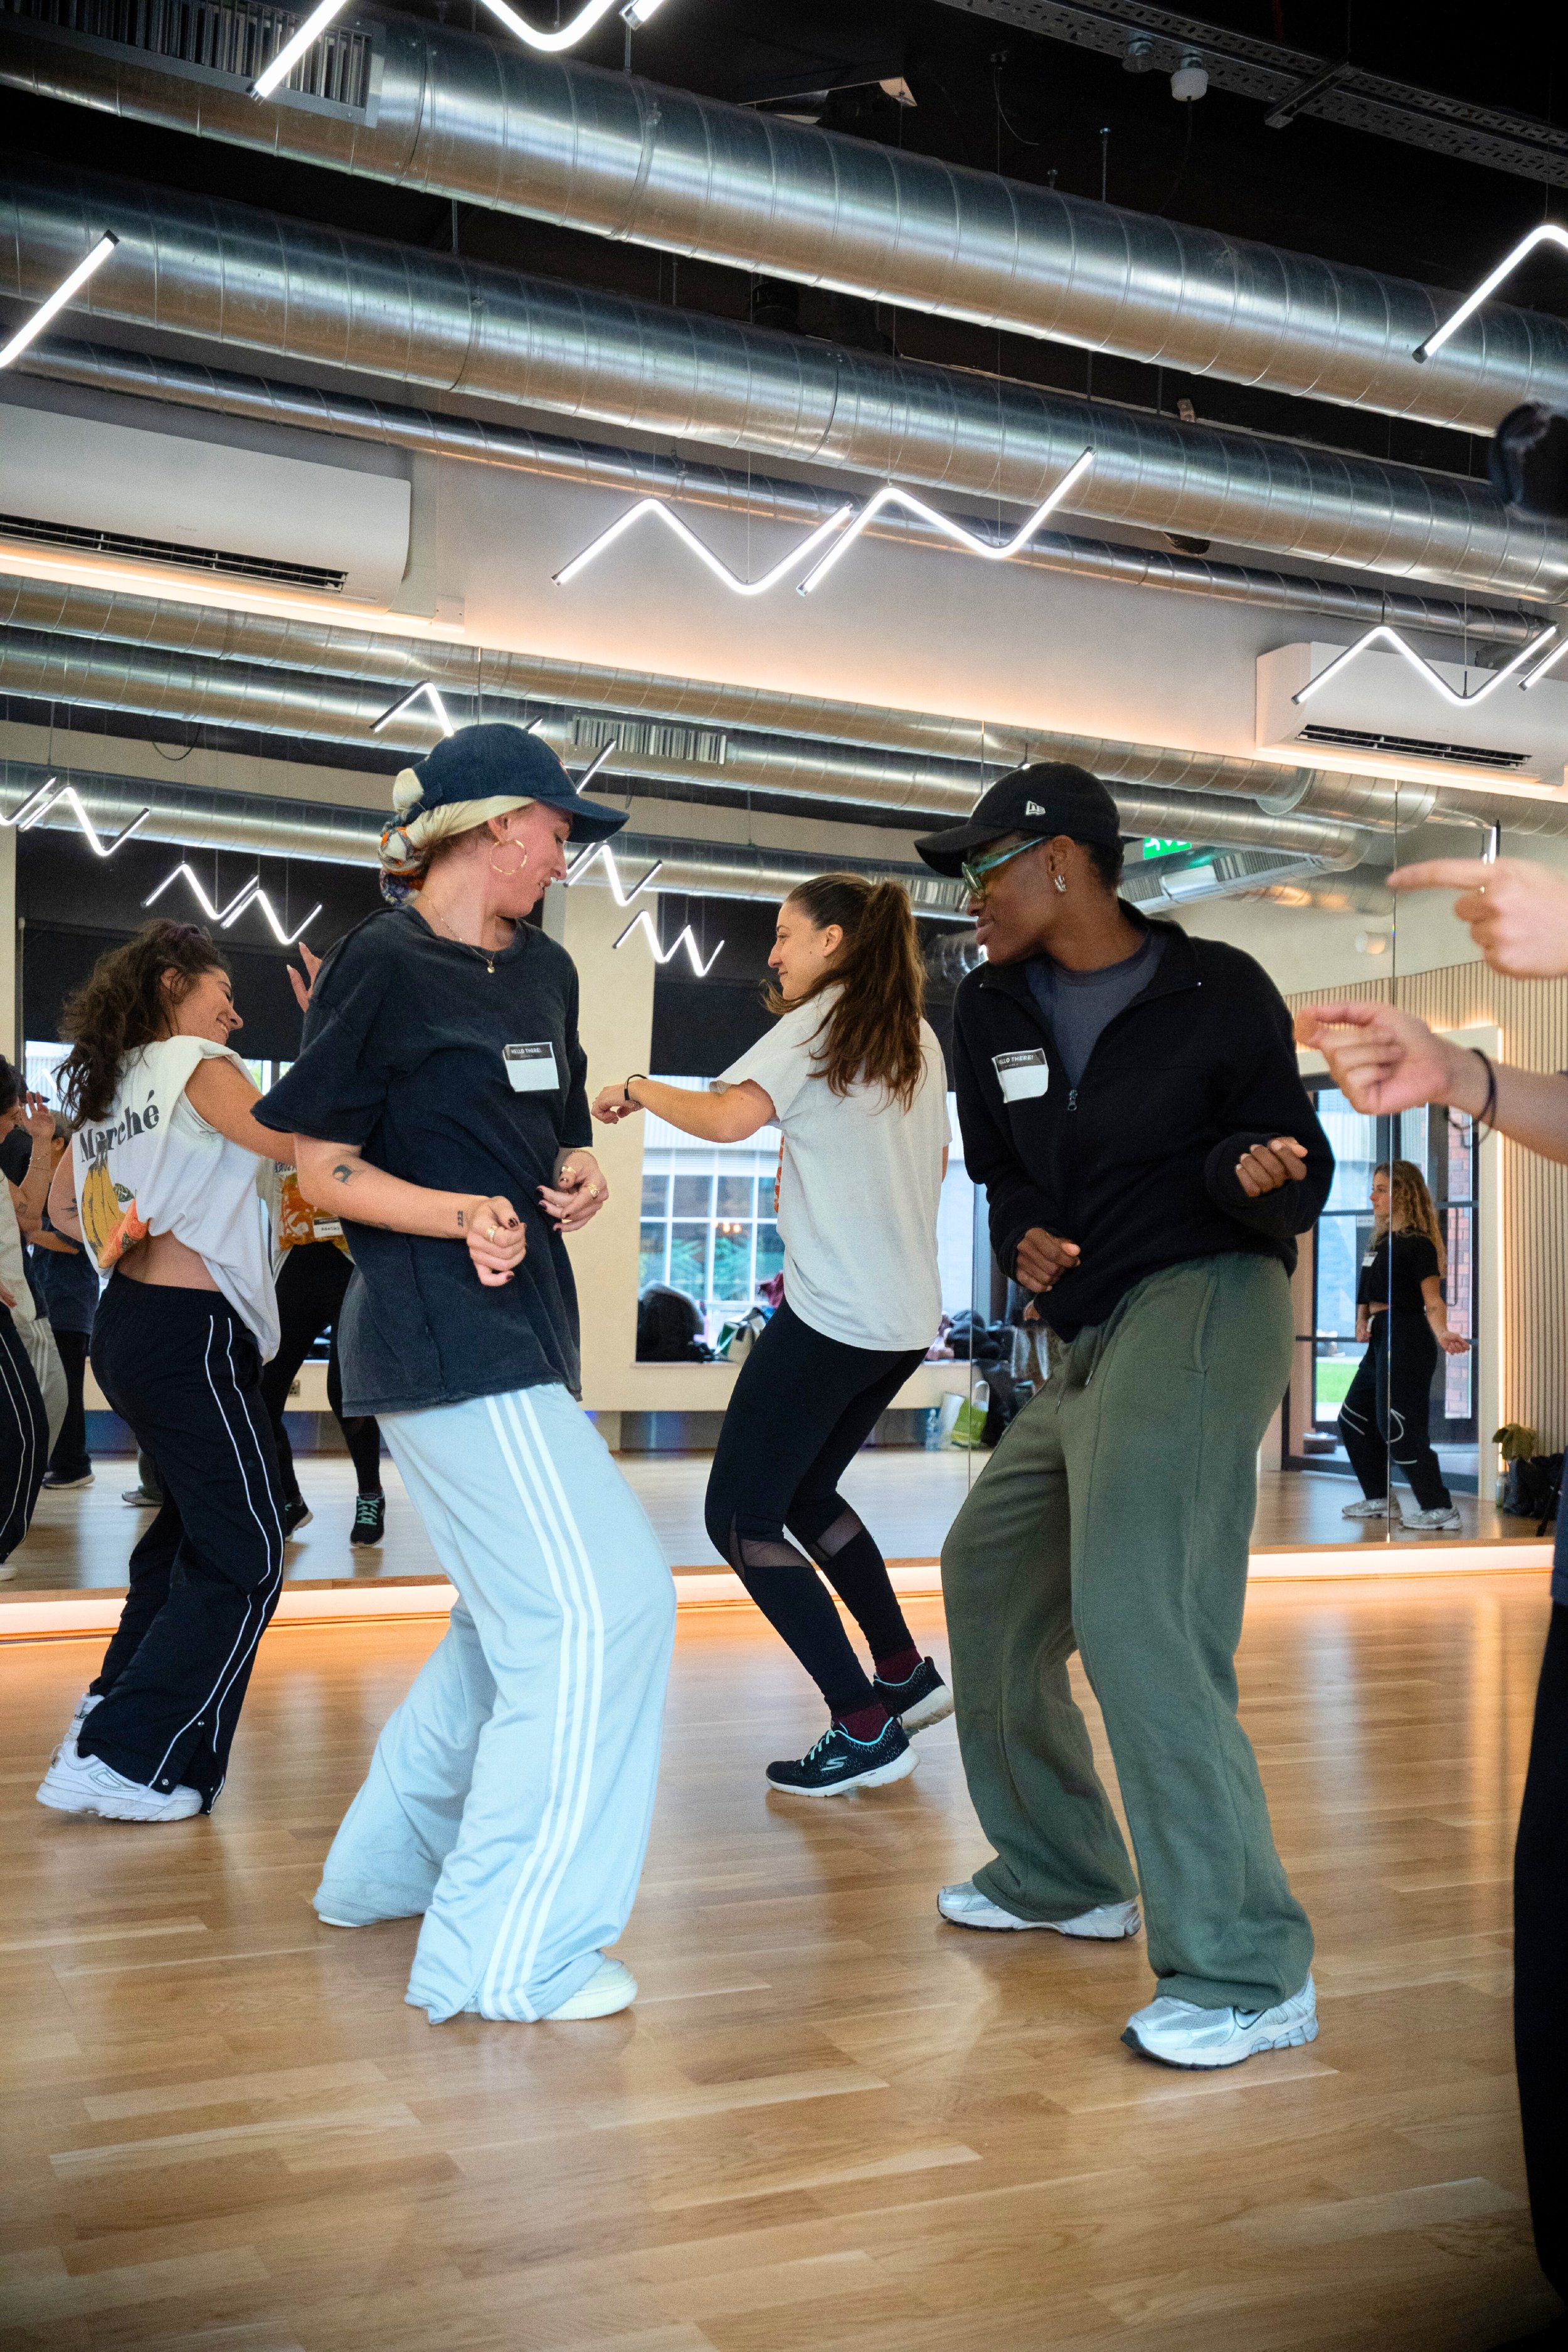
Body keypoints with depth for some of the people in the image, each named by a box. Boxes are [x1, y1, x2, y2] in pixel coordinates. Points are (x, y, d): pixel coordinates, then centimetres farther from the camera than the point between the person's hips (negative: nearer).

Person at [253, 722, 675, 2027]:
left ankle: (388, 1867, 35)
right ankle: (509, 1952, -3)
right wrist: (460, 1214, -25)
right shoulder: (383, 965, -9)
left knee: (519, 1613, 19)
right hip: (444, 1333, -9)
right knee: (604, 1603, -12)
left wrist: (576, 1176, 0)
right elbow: (323, 1167, -9)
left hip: (524, 1324, 10)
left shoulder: (542, 970, 15)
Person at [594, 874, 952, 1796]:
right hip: (908, 1318, 9)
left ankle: (866, 1728, -5)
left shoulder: (822, 1020, -7)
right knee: (806, 1492, 24)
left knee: (742, 1519, -2)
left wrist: (639, 1089, -6)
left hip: (832, 1314, -9)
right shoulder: (922, 1039, 16)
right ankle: (908, 1676, 26)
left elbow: (728, 1116, -21)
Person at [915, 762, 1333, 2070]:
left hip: (1203, 1306, -9)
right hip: (1089, 1337, 9)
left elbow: (1299, 1187, -6)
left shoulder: (1219, 995, -7)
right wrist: (1025, 1240, -1)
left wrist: (1257, 1174, -29)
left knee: (1135, 1615, -23)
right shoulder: (993, 1010, 10)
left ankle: (1250, 1974, -16)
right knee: (987, 1576, 18)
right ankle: (1061, 1874, 35)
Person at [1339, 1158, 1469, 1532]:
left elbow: (1433, 1301, -17)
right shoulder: (1382, 1241, 15)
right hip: (1381, 1341, 10)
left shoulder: (1417, 1244, -12)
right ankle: (1378, 1500, 24)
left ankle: (1439, 1509, -5)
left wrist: (1442, 1332, -34)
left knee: (1398, 1428, -12)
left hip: (1406, 1341, -10)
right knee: (1354, 1418, 13)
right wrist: (1362, 1322, 6)